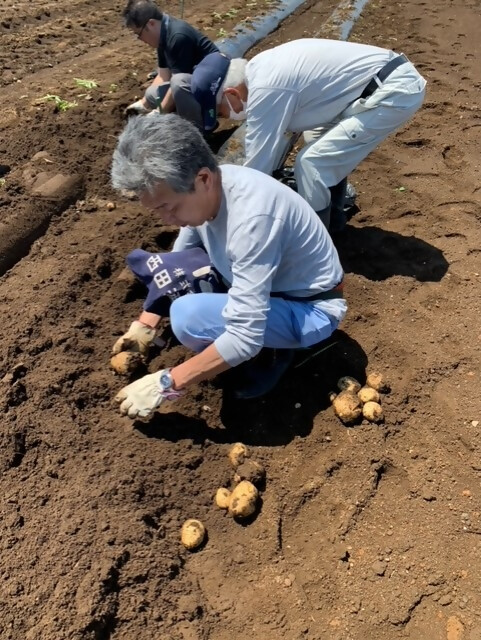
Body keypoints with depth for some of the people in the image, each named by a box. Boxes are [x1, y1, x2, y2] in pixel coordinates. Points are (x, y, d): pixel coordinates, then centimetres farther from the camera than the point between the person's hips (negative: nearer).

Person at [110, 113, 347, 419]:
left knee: (188, 317, -31)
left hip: (310, 309, -8)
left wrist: (166, 384, -27)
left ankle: (270, 353, -2)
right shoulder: (202, 189, -11)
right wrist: (146, 323, 0)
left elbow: (245, 337, -36)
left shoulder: (251, 218, -36)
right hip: (266, 282, 8)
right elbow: (177, 261, 7)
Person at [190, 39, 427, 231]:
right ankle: (331, 216, 34)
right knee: (327, 149, 23)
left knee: (312, 163, -11)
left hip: (394, 92, -10)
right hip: (394, 77, 10)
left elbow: (257, 164, -14)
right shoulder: (260, 69, 10)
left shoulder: (265, 91, -20)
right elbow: (273, 137, 22)